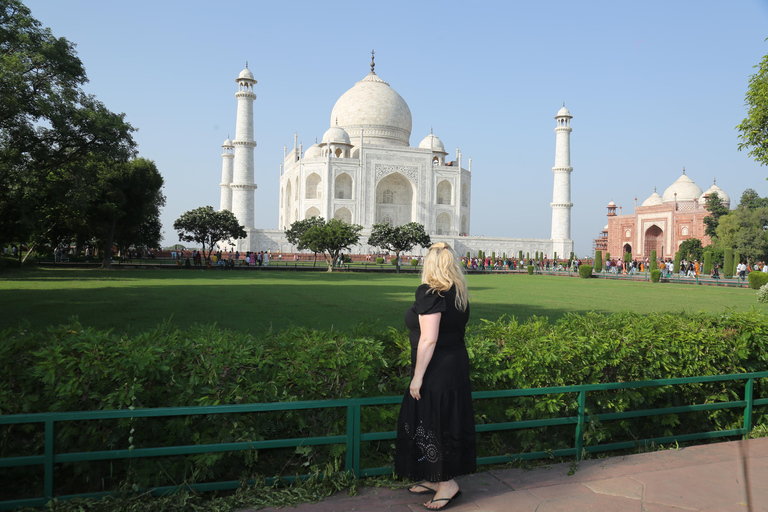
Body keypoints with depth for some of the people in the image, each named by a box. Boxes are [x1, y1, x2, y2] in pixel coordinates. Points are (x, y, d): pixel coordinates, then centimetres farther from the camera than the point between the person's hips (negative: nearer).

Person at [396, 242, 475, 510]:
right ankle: (435, 479, 30)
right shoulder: (459, 295, 6)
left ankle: (447, 482, 15)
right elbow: (457, 330, 10)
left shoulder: (429, 292, -18)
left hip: (437, 369, -9)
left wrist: (417, 376, -18)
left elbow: (429, 339, -23)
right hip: (457, 364, 9)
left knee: (432, 425, 4)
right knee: (447, 422, 17)